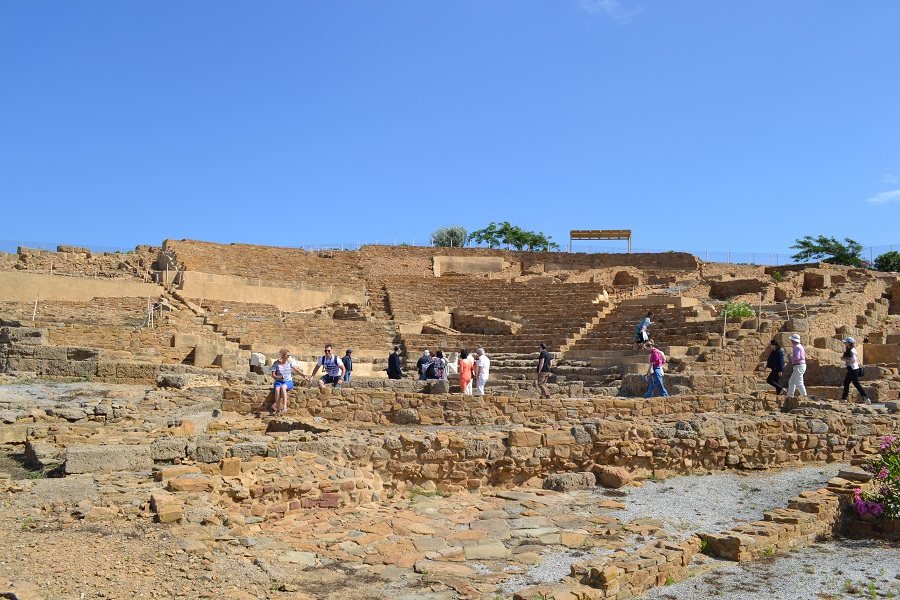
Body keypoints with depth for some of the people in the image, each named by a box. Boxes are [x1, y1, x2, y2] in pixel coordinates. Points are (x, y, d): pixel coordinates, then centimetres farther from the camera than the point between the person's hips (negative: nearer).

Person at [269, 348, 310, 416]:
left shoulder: (290, 362, 4)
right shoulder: (276, 363, -1)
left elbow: (297, 370, 10)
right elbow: (273, 375, 1)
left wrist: (304, 376, -1)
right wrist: (278, 377, -20)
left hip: (288, 381, 0)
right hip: (279, 381, 0)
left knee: (283, 387, -36)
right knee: (277, 389, -35)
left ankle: (284, 407, -39)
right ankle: (278, 410, -33)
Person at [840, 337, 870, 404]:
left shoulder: (852, 351, -16)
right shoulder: (848, 350, 12)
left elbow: (853, 360, -23)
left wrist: (844, 359, -17)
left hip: (853, 369, -10)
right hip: (851, 369, 10)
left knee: (856, 384, -6)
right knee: (846, 382, 10)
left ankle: (866, 398, -1)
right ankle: (844, 398, 15)